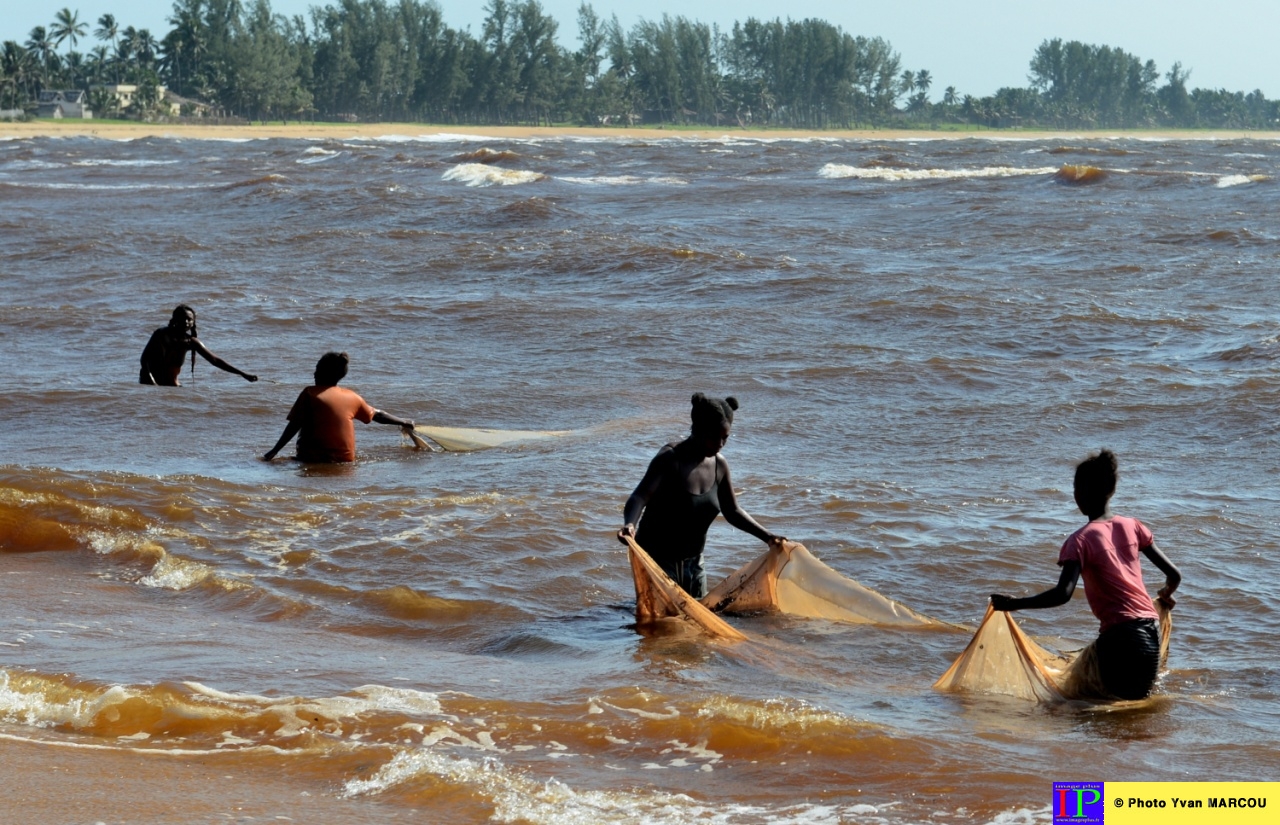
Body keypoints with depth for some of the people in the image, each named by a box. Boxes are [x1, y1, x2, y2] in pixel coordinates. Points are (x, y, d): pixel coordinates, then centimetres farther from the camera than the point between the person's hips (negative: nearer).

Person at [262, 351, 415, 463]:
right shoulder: (351, 397, 11)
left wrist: (274, 451, -2)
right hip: (346, 459, 4)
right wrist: (403, 423, 41)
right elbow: (377, 415, 25)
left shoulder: (309, 394, -1)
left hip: (313, 459, -4)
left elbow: (294, 426, -6)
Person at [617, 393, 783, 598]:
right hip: (657, 559, -7)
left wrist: (767, 537, 4)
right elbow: (639, 497, -32)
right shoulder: (670, 459, -20)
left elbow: (732, 512, 12)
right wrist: (629, 524, -52)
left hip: (692, 561, 7)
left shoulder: (719, 465, 0)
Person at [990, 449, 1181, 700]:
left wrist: (1014, 604, -14)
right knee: (1140, 696, 24)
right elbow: (1174, 575, 14)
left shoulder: (1082, 540, -7)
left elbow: (1063, 593, -20)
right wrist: (1165, 595, 36)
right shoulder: (1131, 526, 10)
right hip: (1150, 630, 6)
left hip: (1119, 635, -6)